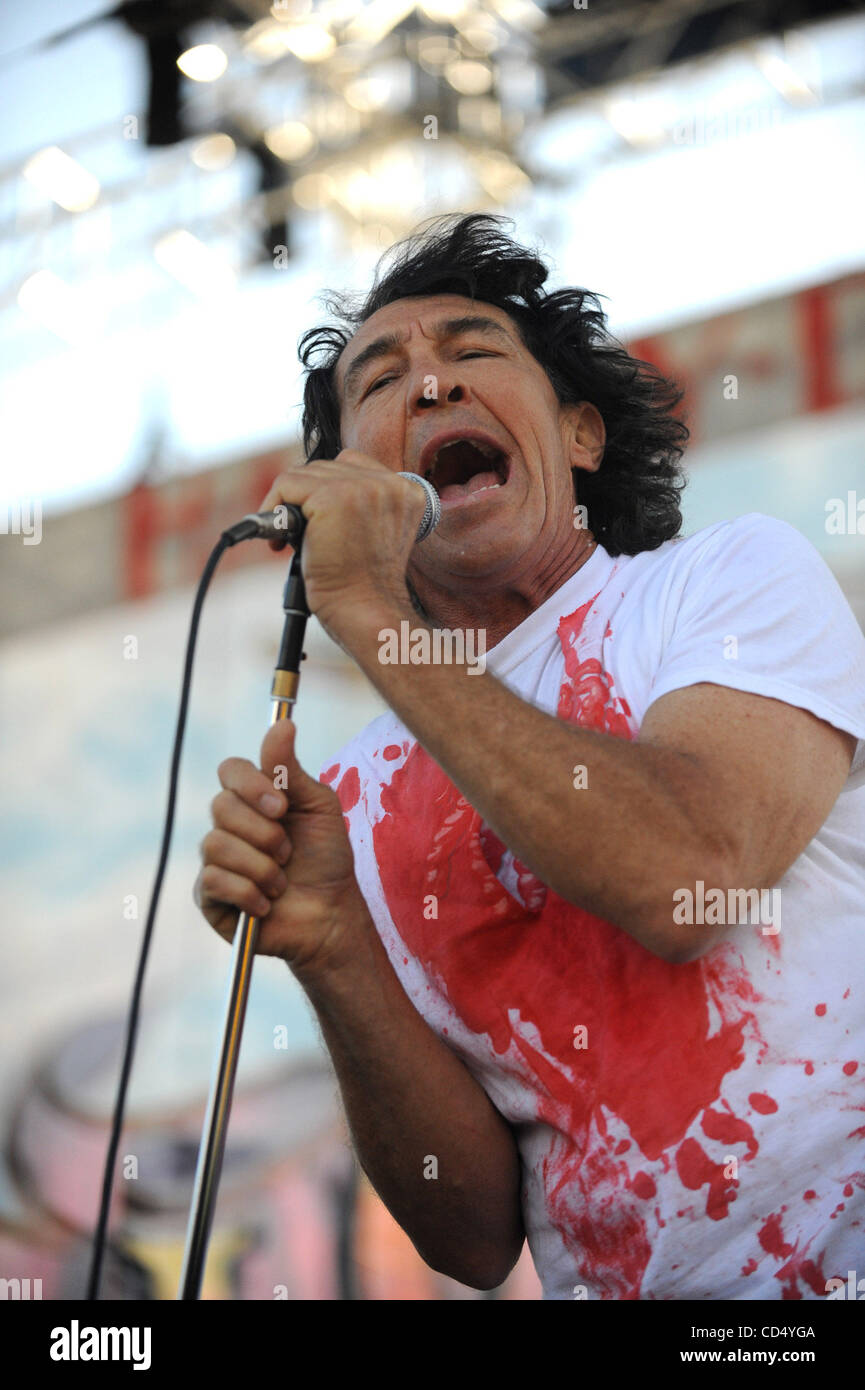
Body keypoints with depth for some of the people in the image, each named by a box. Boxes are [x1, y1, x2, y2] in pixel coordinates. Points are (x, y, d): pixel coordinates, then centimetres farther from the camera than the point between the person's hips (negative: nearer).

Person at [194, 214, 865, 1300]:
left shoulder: (741, 576, 3)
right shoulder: (355, 795, 10)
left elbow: (686, 880, -18)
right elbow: (476, 1236, 5)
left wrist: (369, 616, -12)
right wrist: (333, 956, -10)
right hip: (615, 1289, 2)